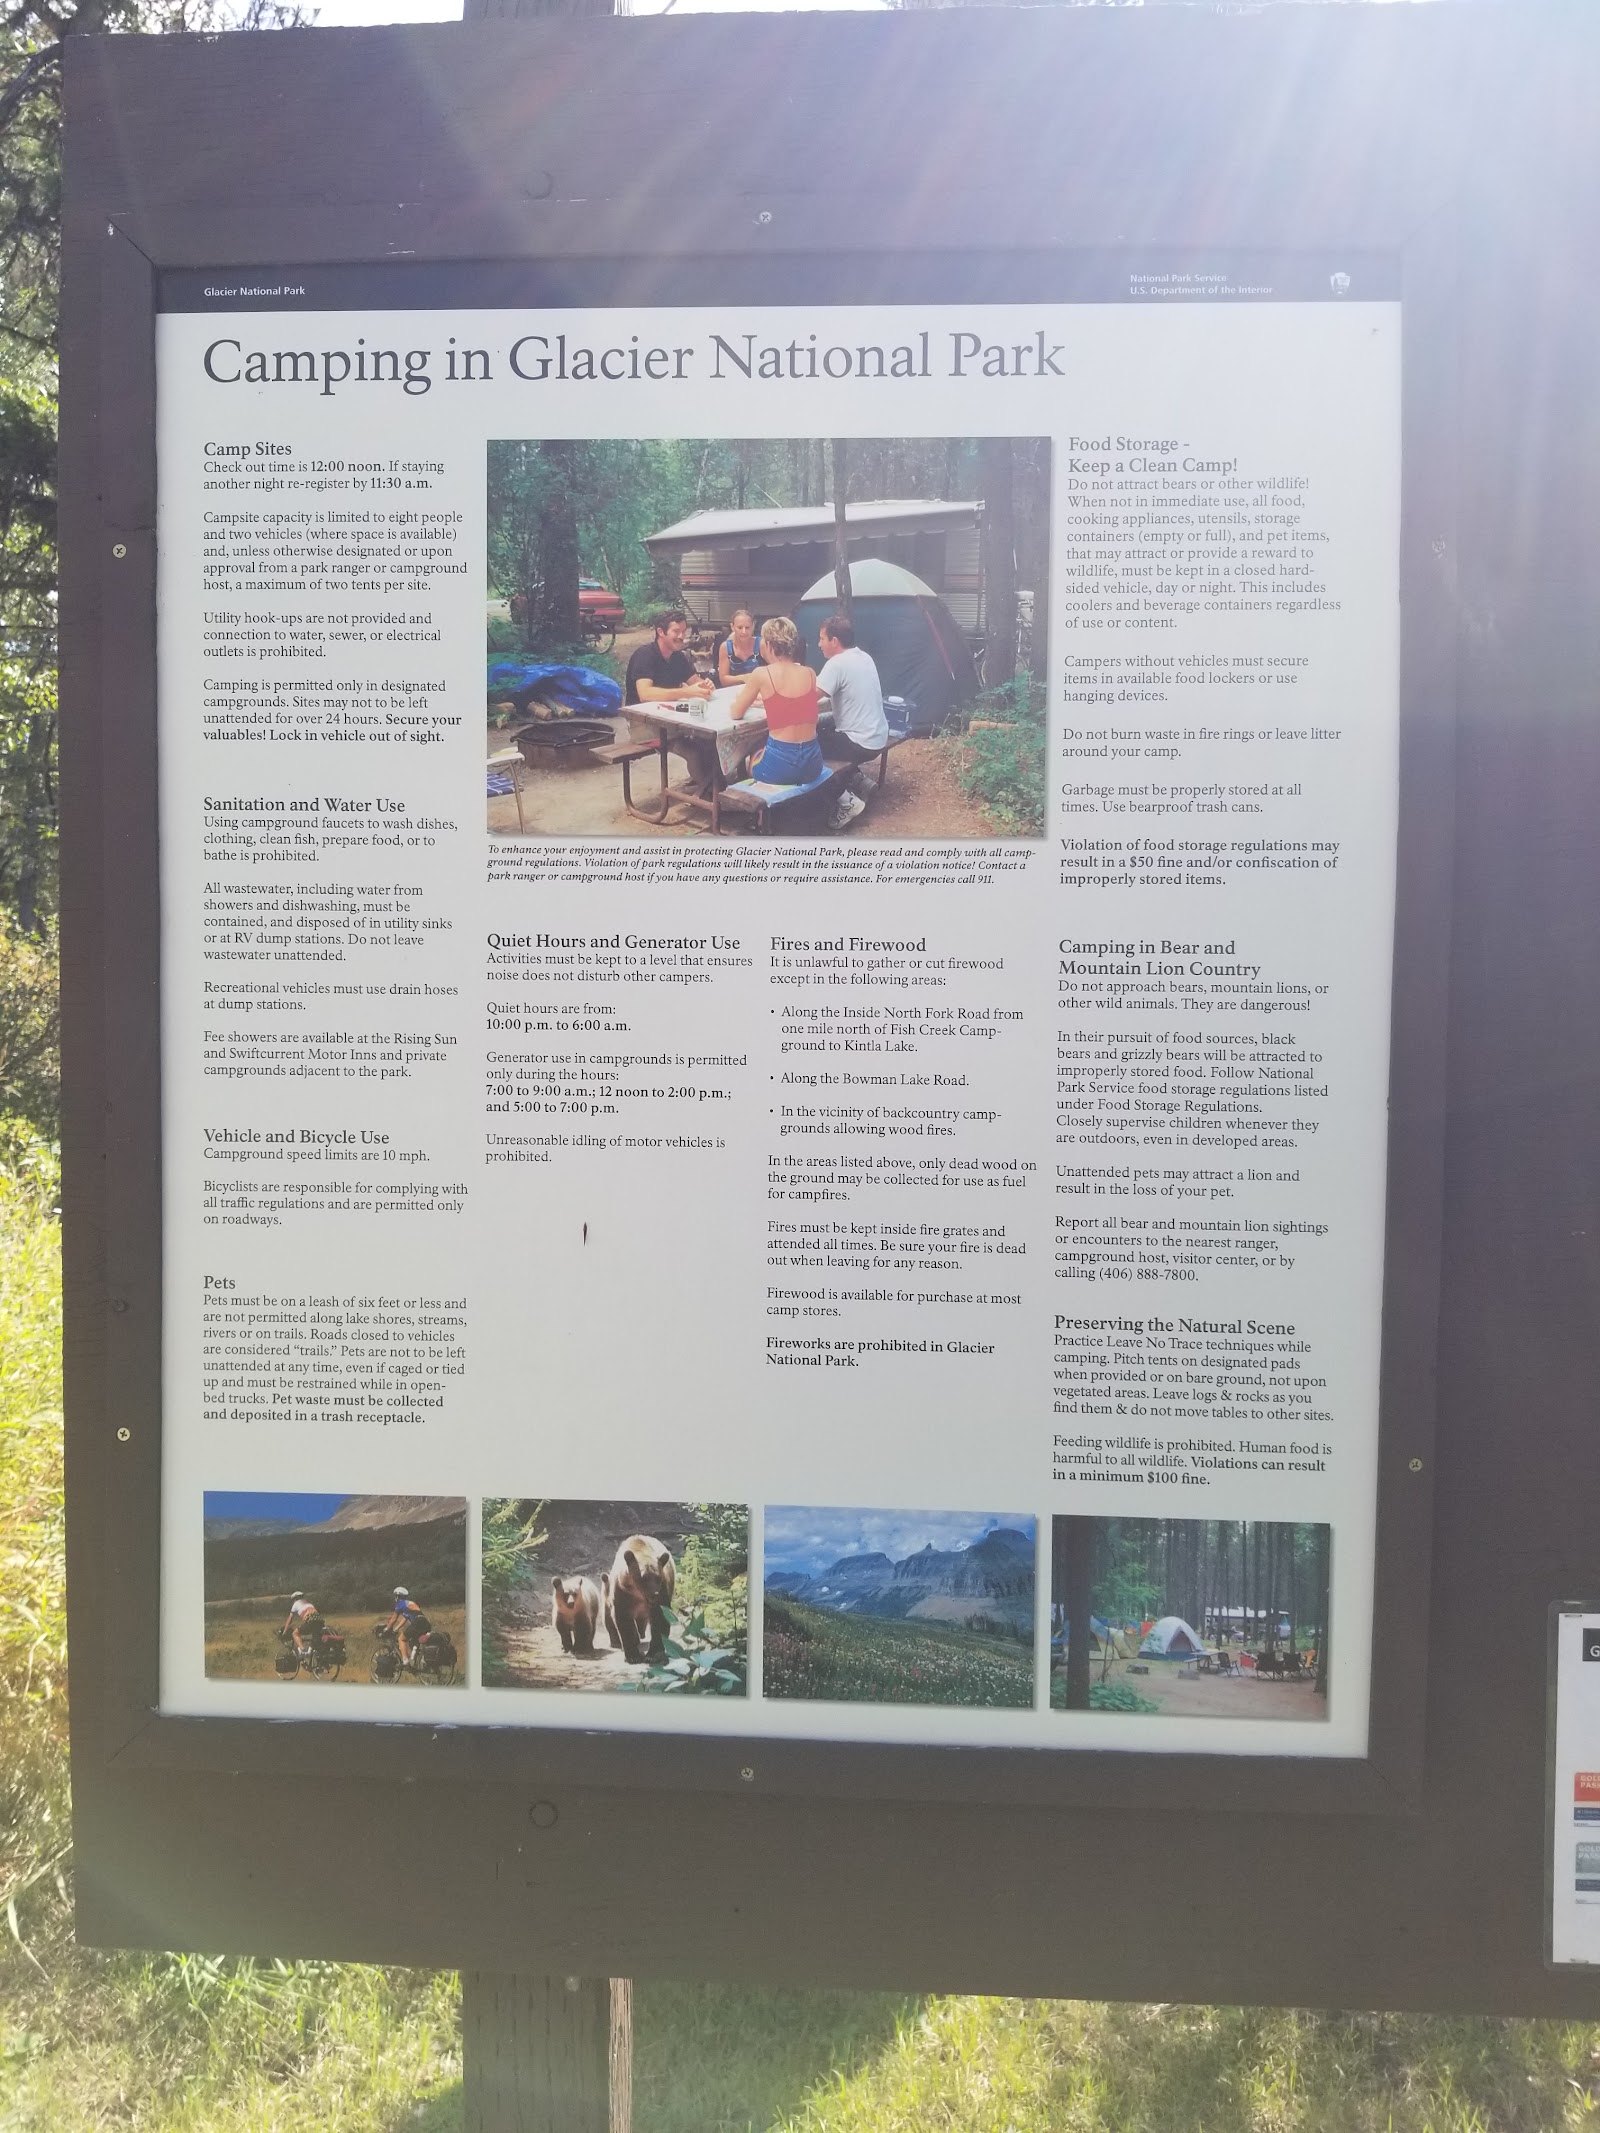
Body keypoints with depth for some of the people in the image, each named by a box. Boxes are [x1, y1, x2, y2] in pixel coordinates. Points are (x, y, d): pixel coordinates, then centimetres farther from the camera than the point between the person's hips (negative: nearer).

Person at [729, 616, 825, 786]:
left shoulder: (762, 674, -7)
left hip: (780, 763, -4)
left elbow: (735, 714, 6)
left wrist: (743, 700, 26)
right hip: (812, 762, 4)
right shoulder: (809, 673, 5)